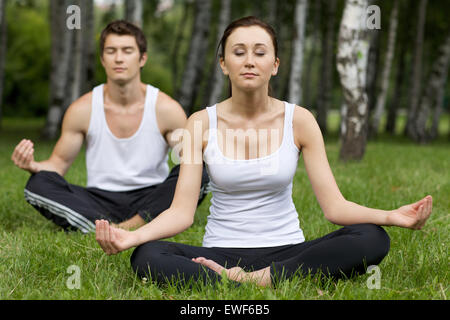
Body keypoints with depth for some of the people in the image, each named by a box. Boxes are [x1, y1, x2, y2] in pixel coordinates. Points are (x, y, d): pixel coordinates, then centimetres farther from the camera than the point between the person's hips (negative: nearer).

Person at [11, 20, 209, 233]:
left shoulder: (166, 108, -5)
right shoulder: (82, 110, -1)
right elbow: (59, 162, 6)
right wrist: (33, 166, -17)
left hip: (150, 201, -1)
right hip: (99, 203, 1)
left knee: (198, 175, -29)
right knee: (38, 184, -24)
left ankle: (128, 228, -30)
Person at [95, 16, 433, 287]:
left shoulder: (299, 120, -1)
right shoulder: (202, 123, -2)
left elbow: (335, 205, -5)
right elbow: (182, 211, -8)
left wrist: (391, 216, -24)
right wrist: (131, 236, -28)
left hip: (287, 251, 1)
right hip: (221, 252, -1)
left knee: (372, 239, -26)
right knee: (148, 257, -30)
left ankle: (256, 279, -25)